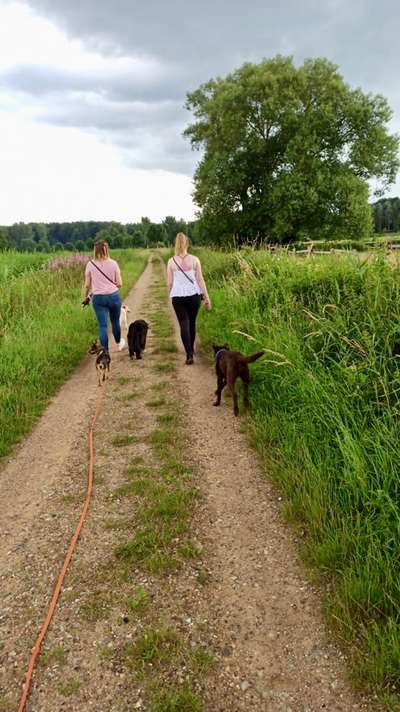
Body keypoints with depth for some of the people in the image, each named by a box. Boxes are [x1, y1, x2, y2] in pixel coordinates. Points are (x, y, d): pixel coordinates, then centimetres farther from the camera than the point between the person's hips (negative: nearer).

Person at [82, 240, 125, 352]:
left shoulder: (90, 264, -3)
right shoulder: (113, 263, -3)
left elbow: (87, 285, 1)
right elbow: (119, 284, -2)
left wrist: (86, 297, 17)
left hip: (98, 298, -1)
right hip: (114, 296, 1)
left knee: (102, 325, 1)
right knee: (115, 321, 20)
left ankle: (105, 351, -3)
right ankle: (119, 343, 42)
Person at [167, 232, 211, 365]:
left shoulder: (171, 261, 1)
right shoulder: (194, 259, 0)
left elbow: (169, 283, 4)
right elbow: (200, 279, -1)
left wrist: (172, 294, 21)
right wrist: (206, 297, 3)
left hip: (177, 296, -1)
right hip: (194, 294, 1)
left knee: (184, 324, 0)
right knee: (192, 323, 17)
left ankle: (189, 355, -12)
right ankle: (191, 349, 33)